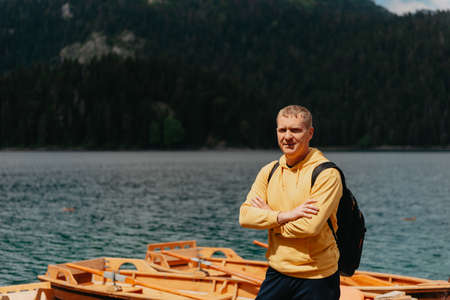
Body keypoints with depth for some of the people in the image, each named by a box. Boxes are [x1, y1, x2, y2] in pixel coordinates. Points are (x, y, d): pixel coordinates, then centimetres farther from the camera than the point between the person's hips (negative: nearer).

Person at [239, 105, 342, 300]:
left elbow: (311, 226, -22)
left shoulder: (326, 174, -12)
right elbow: (245, 216, -2)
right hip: (277, 273, 5)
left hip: (317, 279, -5)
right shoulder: (269, 171, 7)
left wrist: (268, 216, -8)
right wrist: (285, 216, -17)